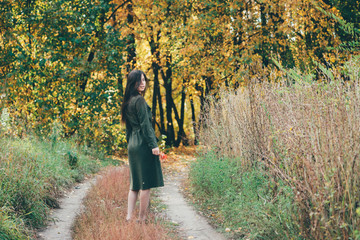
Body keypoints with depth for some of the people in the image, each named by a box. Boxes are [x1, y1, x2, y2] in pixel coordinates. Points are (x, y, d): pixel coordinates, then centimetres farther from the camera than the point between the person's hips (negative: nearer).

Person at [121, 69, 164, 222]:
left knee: (135, 183, 11)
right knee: (146, 183, -2)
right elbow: (145, 124, -16)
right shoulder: (139, 100, -12)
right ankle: (142, 218, 2)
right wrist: (153, 145, -17)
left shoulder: (127, 102, 14)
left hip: (132, 145, 9)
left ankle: (129, 216, 6)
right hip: (143, 145, -9)